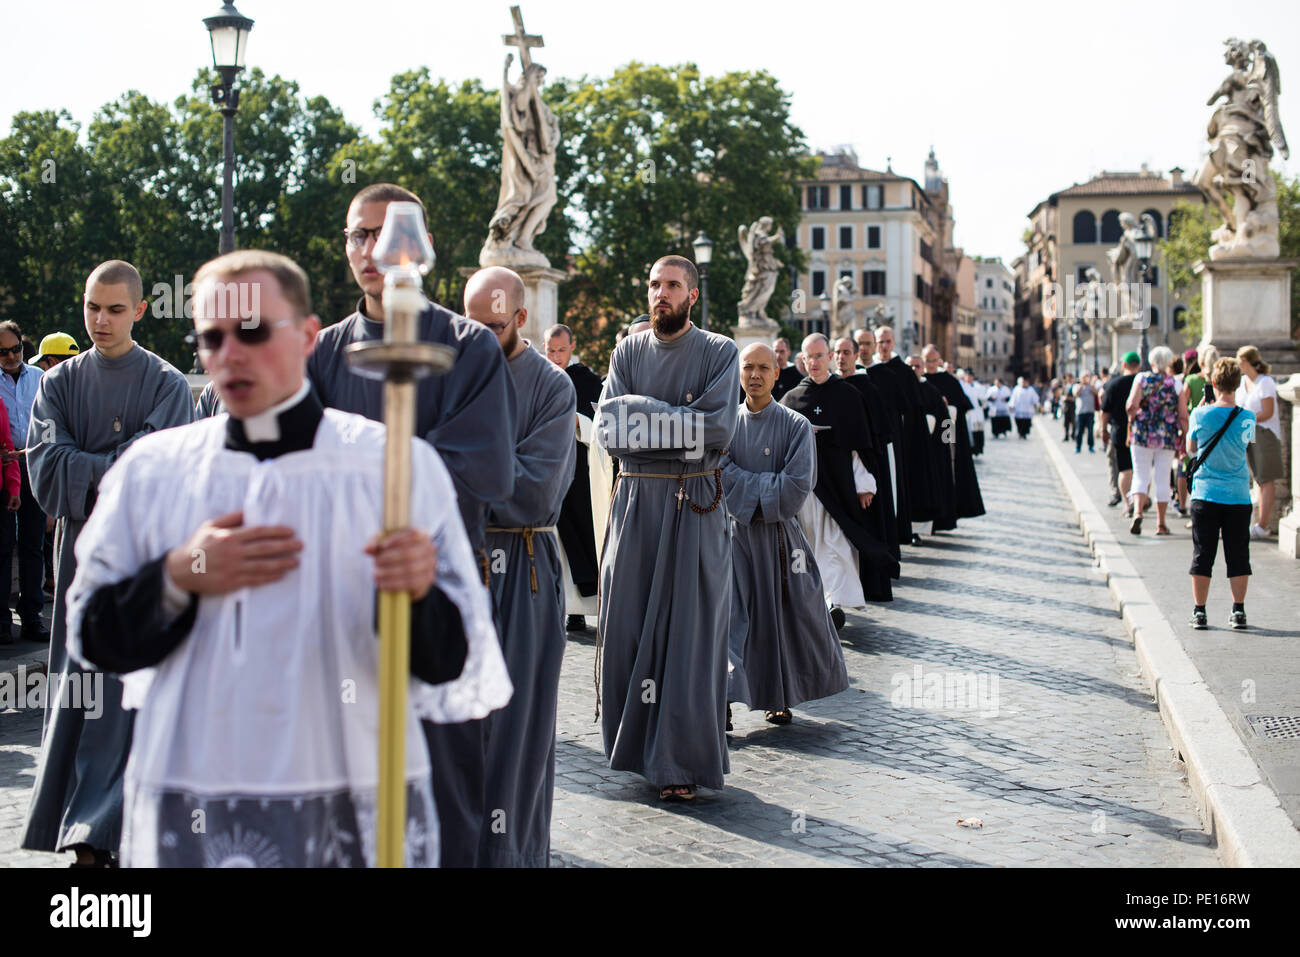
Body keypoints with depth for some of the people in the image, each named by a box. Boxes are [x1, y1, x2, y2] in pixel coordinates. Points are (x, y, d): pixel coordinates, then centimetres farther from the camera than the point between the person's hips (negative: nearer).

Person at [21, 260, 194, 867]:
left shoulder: (167, 384, 0)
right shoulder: (60, 383, 10)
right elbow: (46, 463, -4)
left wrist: (86, 473, -10)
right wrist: (117, 470, -13)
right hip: (81, 551, 4)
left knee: (123, 695, -8)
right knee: (76, 691, 5)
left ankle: (96, 837, -9)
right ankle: (86, 830, 15)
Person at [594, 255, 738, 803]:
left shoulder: (719, 353, 1)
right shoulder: (628, 352, 9)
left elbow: (718, 430, -13)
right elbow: (608, 431, -3)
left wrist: (644, 419, -10)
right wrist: (679, 424, -13)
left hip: (695, 508, -3)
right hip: (635, 501, 3)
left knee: (689, 631, -2)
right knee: (628, 625, 4)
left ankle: (682, 761, 5)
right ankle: (637, 742, 18)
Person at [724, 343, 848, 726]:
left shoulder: (796, 425, -2)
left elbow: (797, 486, -11)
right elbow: (722, 476, -4)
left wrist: (745, 486, -11)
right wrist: (767, 487, -12)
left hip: (780, 535, -1)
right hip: (735, 533, 1)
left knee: (785, 615, 7)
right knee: (730, 615, -7)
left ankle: (780, 698, 24)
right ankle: (721, 701, -7)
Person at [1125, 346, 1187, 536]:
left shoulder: (1142, 379, -2)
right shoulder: (1176, 384, 0)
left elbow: (1132, 406, -13)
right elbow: (1183, 416, -2)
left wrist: (1131, 424, 4)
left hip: (1142, 434, 0)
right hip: (1167, 438, 0)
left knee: (1140, 476, 6)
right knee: (1162, 479, 7)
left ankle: (1137, 511, -18)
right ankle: (1160, 524, 11)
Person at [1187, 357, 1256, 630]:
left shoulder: (1200, 415, -8)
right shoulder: (1247, 418, -7)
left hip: (1205, 495, 0)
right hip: (1238, 495, 0)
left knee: (1202, 555, 5)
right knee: (1238, 555, 9)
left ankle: (1199, 611, 6)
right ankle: (1238, 610, 11)